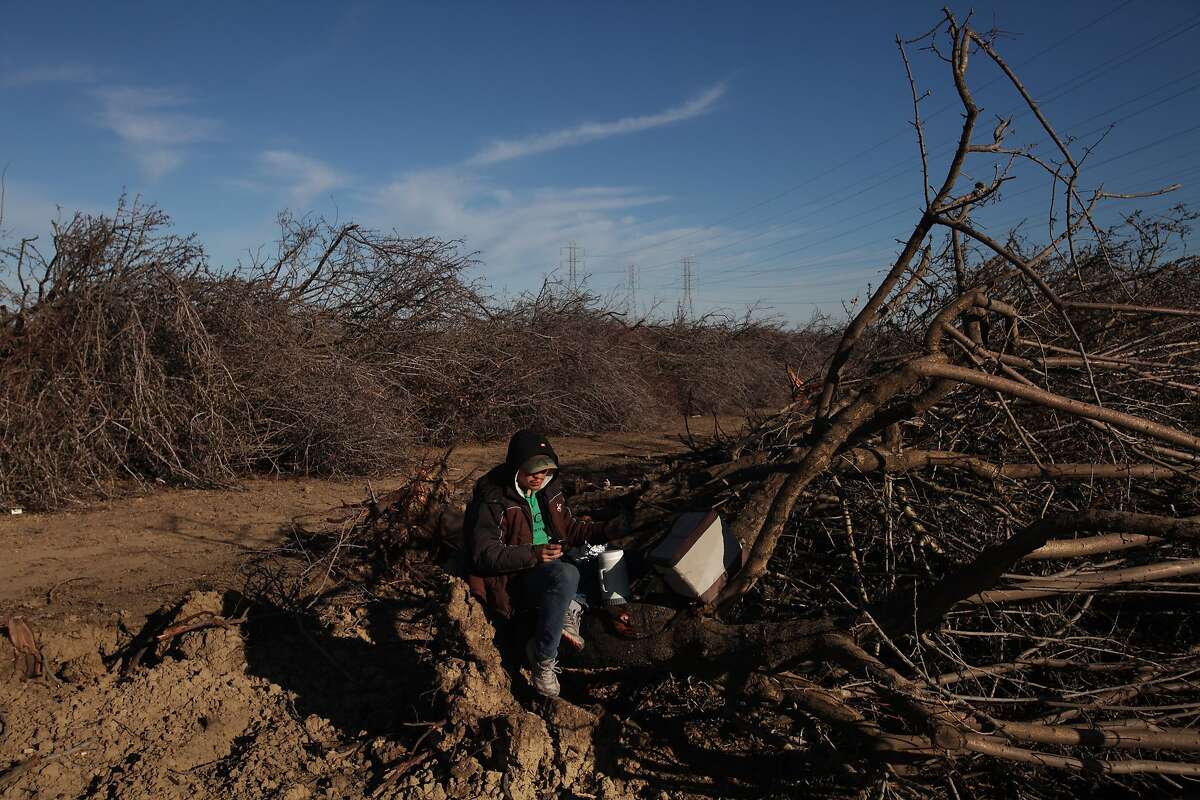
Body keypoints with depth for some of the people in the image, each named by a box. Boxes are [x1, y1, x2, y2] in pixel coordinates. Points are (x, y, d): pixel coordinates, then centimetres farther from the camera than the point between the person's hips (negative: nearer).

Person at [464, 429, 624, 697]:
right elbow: (484, 554, -19)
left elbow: (570, 529, 16)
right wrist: (532, 554, -32)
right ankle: (544, 659, -24)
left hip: (550, 565, 8)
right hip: (512, 579, -8)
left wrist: (608, 530, -1)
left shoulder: (548, 490, 7)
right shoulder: (492, 499, -15)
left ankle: (571, 608, -14)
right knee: (566, 575, -36)